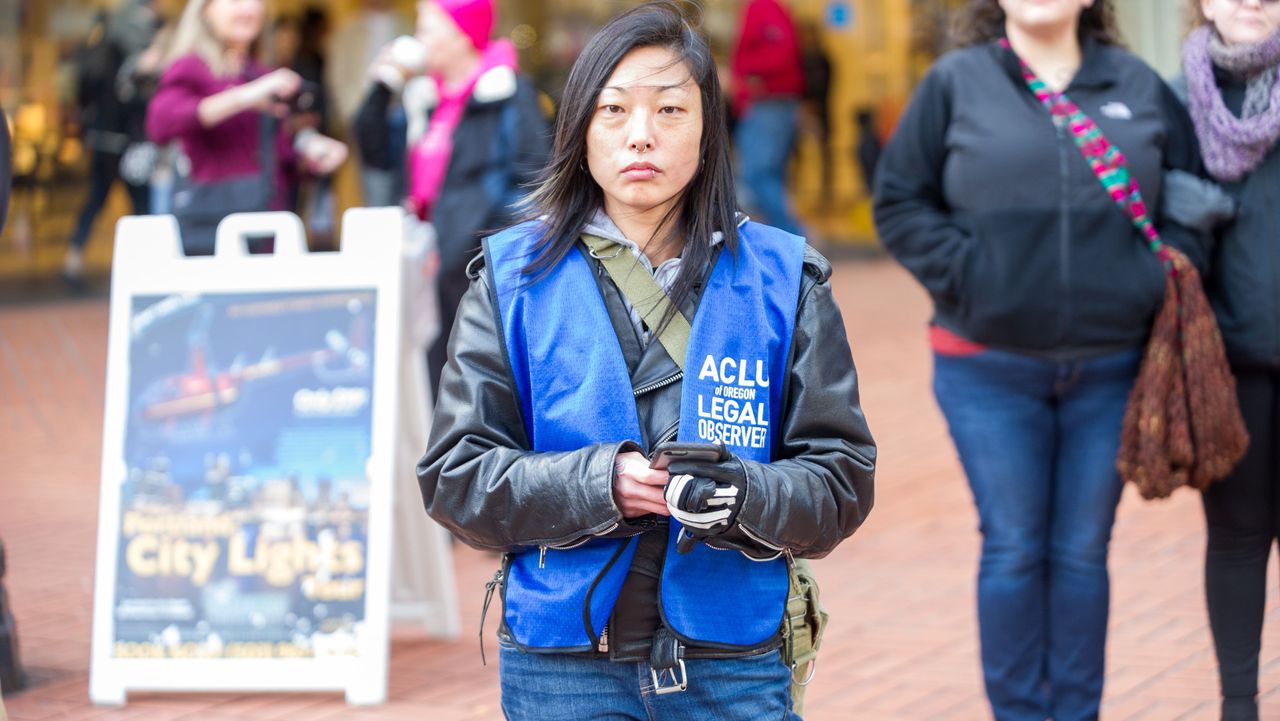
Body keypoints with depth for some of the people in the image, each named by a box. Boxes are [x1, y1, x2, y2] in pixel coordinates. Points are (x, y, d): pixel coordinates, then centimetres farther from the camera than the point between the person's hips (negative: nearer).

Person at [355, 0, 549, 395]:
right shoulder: (427, 97, 16)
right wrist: (383, 89, 10)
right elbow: (378, 153, 20)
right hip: (440, 265, 8)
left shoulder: (507, 93, -7)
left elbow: (532, 178, -10)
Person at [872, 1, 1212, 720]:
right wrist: (963, 274, -10)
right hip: (991, 370, -2)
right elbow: (900, 200, 2)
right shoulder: (955, 83, 1)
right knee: (1014, 549, 2)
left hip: (1111, 369, 2)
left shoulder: (1139, 86, 7)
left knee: (1083, 552, 9)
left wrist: (1171, 271, -1)